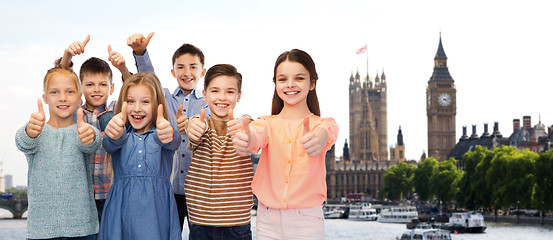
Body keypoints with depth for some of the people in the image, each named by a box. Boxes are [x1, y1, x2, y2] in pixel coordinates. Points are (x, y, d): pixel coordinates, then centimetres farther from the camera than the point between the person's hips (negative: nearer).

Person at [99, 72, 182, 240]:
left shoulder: (160, 133, 6)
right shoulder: (121, 135, 8)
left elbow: (174, 141, -16)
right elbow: (110, 144, -14)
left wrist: (167, 135, -41)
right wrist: (115, 135, -39)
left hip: (157, 209, 0)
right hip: (121, 206, 1)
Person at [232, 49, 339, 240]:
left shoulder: (322, 123, 2)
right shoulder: (268, 123, 7)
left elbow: (326, 132, -23)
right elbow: (258, 134, -17)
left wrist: (319, 139, -48)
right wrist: (245, 140, -42)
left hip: (307, 222, -1)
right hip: (268, 221, 2)